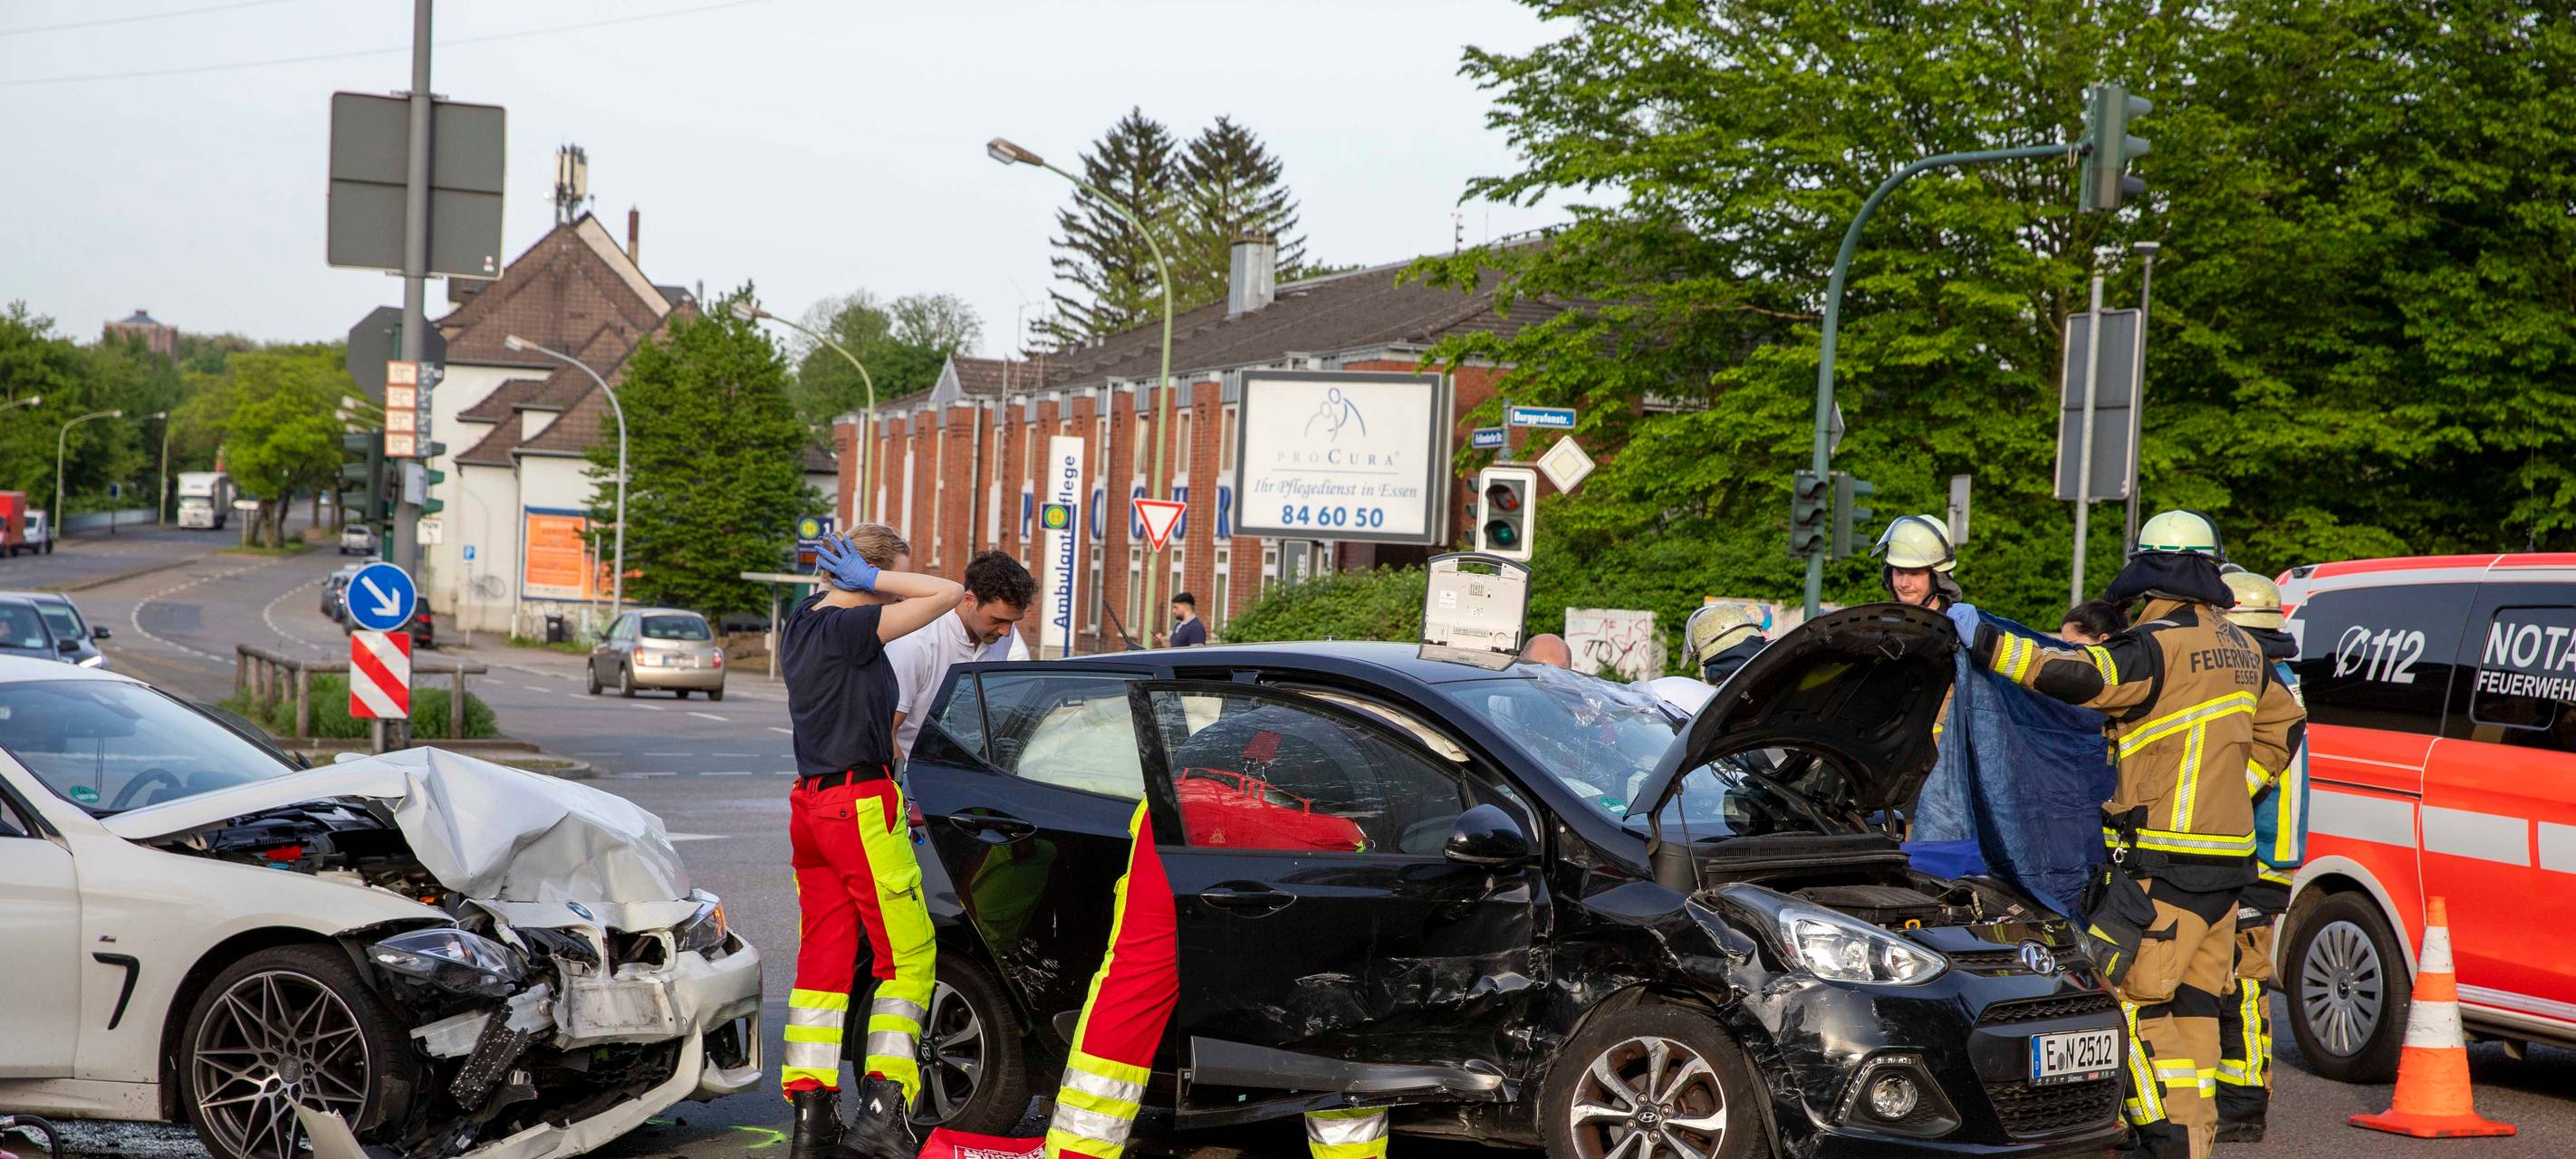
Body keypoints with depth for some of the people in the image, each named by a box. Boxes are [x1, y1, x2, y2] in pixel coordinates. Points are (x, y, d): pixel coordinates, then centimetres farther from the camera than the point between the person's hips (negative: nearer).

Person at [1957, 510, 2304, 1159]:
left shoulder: (2158, 646, -15)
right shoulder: (2240, 648, 14)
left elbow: (2079, 677, -30)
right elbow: (2283, 723, 27)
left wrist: (1985, 642, -23)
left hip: (2163, 863, -9)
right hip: (2224, 860, 9)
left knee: (2124, 992, -5)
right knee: (2190, 1001, 13)